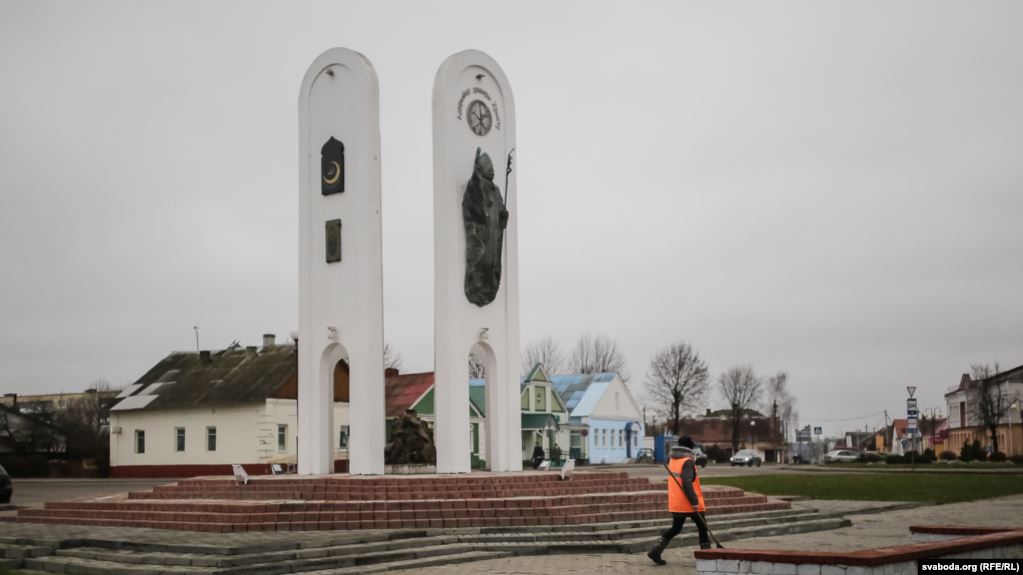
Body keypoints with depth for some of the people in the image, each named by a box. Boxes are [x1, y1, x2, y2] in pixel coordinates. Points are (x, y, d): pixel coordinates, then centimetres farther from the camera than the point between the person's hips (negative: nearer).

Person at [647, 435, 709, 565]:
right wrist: (694, 502, -25)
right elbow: (686, 483, -26)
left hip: (675, 504, 7)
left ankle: (656, 551, 1)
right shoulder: (688, 462, -16)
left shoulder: (672, 460, 8)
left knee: (675, 528, 14)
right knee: (702, 526, 11)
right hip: (689, 504, -7)